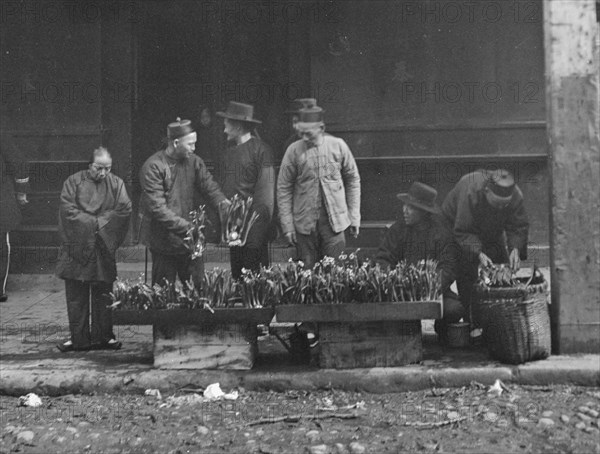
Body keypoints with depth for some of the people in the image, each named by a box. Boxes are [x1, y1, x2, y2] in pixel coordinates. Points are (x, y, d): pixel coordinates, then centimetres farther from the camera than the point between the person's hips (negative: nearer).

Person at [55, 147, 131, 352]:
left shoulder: (116, 184, 7)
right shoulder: (74, 182, 3)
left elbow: (125, 209, -3)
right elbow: (67, 209, -7)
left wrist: (100, 222, -9)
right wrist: (94, 222, -11)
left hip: (104, 249, 1)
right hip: (77, 248, -1)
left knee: (103, 294, 3)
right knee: (76, 295, 1)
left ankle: (103, 336, 12)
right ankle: (78, 338, 7)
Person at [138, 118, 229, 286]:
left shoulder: (194, 161, 3)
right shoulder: (152, 167, -15)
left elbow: (209, 185, 0)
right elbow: (157, 208, -20)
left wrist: (223, 202, -22)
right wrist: (186, 227, -26)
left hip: (190, 239, 5)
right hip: (164, 240, -5)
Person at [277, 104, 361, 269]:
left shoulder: (338, 146, -1)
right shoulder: (294, 151, -5)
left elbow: (353, 180, 8)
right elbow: (283, 189, 0)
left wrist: (354, 217, 5)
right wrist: (287, 225, -3)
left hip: (335, 220, 0)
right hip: (304, 223, 0)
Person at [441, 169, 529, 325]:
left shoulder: (515, 196, -28)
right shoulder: (470, 191, -41)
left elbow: (519, 227, -19)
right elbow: (463, 231, -37)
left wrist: (515, 249, -37)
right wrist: (479, 253, -48)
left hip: (492, 233, 5)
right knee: (466, 273, -16)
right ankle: (471, 321, -12)